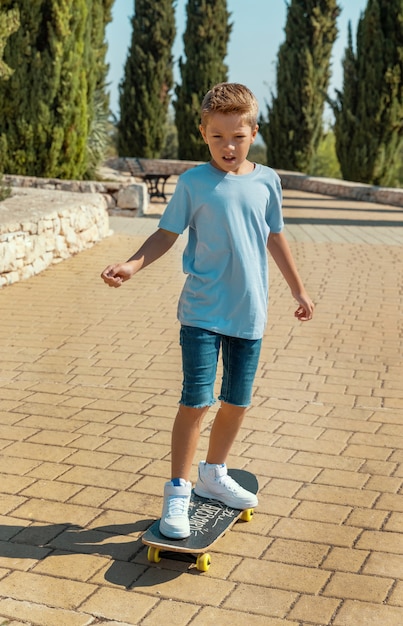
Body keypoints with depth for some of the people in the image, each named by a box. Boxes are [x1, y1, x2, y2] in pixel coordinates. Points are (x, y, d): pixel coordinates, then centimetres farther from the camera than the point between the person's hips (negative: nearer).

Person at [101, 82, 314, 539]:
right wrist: (131, 265, -18)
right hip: (202, 312, -4)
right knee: (196, 401, -7)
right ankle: (177, 493, 5)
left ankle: (213, 475, 33)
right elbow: (166, 234, -1)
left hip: (249, 313, 4)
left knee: (237, 403, 12)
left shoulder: (266, 181, 4)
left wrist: (298, 290, 20)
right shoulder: (193, 183, -5)